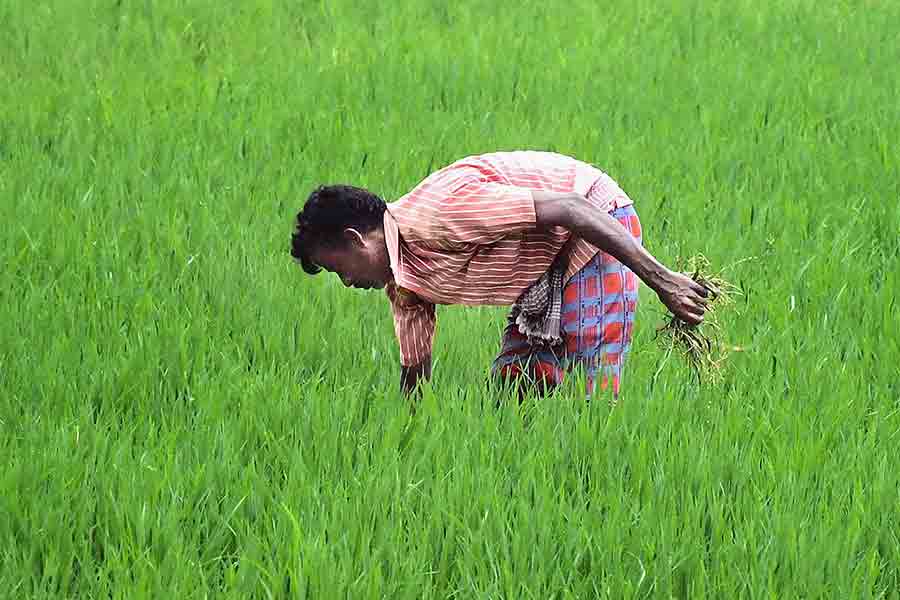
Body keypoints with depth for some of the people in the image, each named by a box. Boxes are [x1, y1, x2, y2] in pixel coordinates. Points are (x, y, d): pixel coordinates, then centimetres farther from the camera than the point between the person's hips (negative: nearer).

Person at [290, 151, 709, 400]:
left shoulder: (433, 215, -26)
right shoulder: (401, 281, 5)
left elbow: (570, 209, -28)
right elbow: (414, 373, 15)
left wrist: (660, 280, -28)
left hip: (599, 231, -10)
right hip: (552, 261, 10)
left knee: (591, 394, -14)